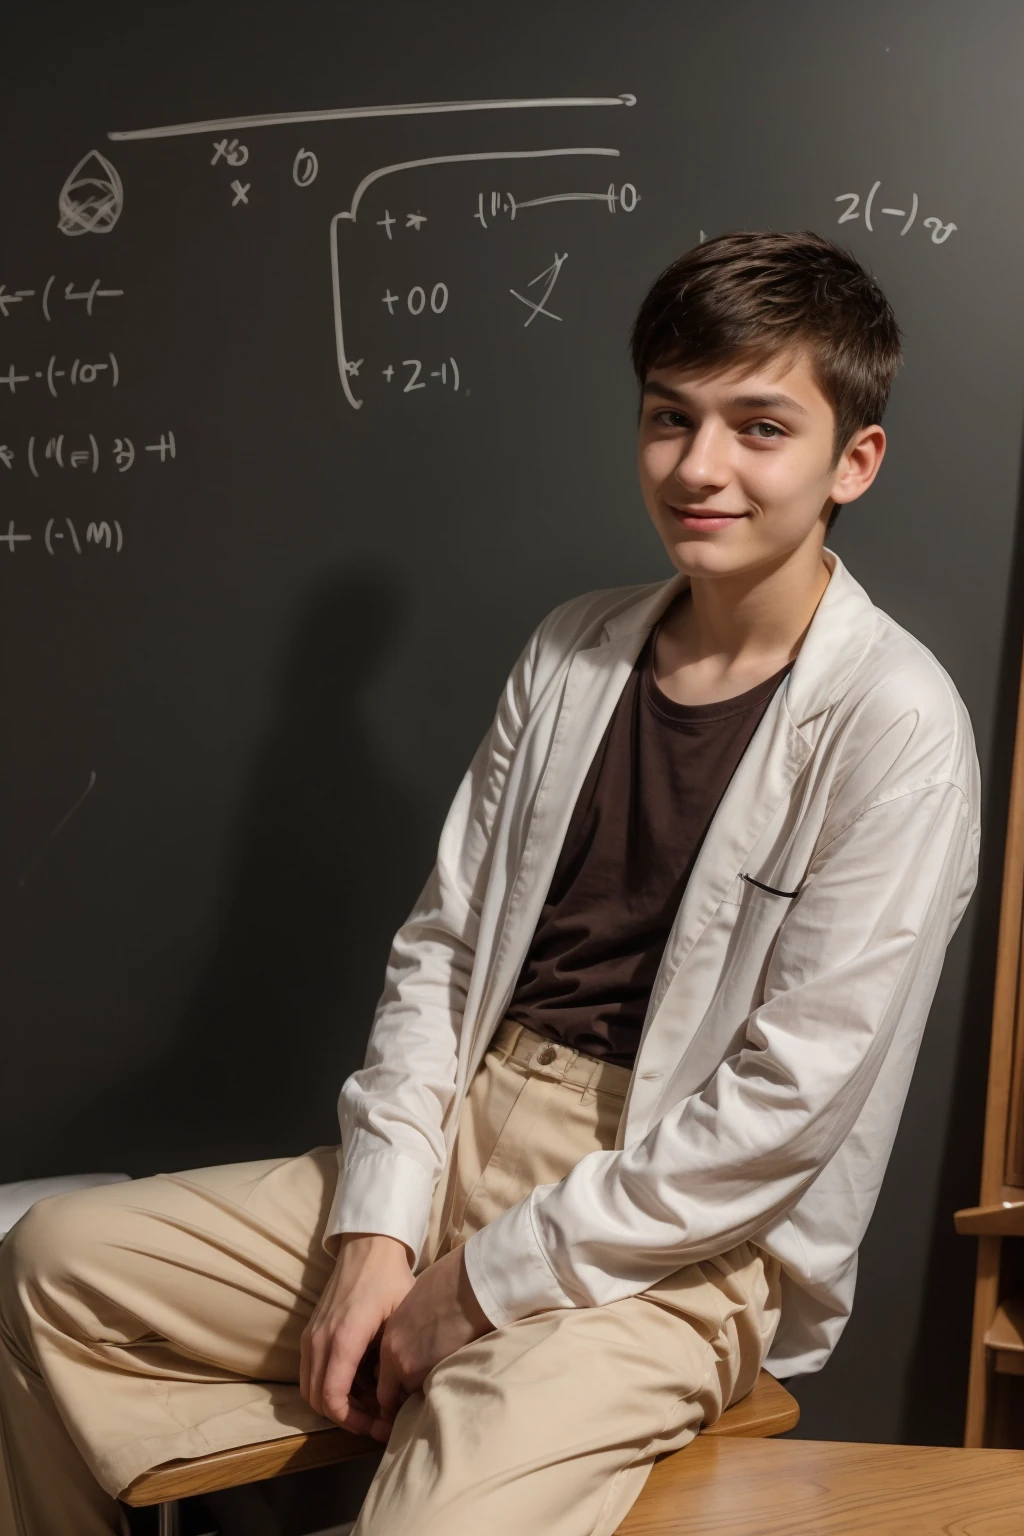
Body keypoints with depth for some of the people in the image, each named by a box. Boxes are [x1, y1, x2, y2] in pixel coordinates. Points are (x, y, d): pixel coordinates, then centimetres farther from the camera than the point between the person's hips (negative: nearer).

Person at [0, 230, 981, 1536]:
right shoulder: (574, 650, 7)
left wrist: (482, 1283, -13)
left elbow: (786, 1105, -17)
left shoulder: (893, 726, -13)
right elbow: (440, 947, 7)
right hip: (466, 1138, 7)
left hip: (685, 1240, -6)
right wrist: (376, 1229, -5)